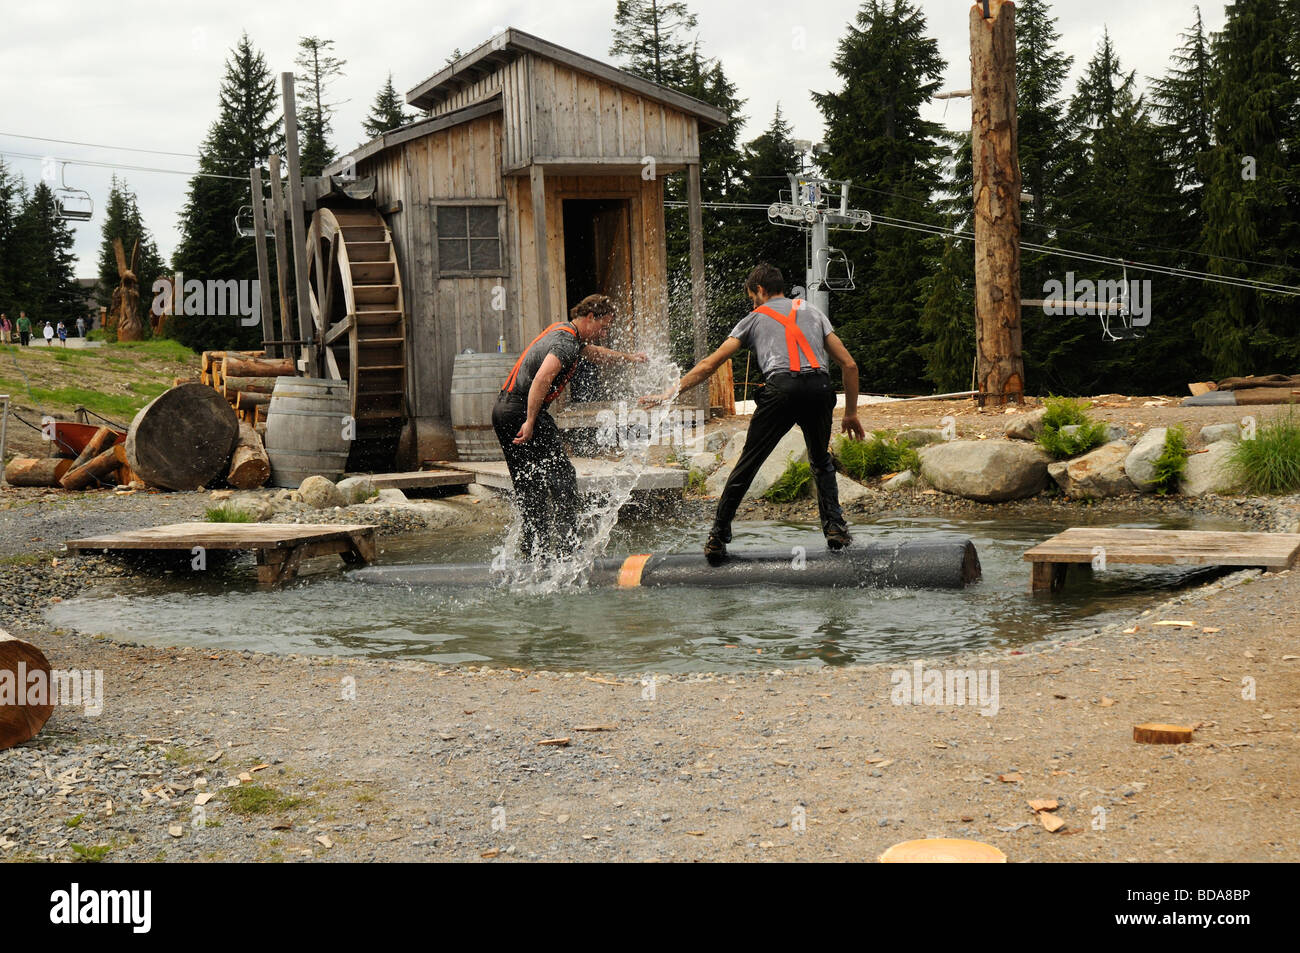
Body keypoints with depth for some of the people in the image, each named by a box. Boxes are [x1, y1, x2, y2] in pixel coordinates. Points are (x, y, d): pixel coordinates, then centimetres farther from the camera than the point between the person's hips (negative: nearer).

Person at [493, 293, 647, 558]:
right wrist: (530, 422, -31)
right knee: (562, 476, -5)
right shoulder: (566, 342, -15)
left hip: (503, 410, 10)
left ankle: (533, 549, 18)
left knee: (528, 484, 14)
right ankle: (566, 548, -6)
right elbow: (542, 379, -29)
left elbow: (593, 352, 37)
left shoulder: (563, 331, 18)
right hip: (521, 411, -10)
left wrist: (629, 358, 46)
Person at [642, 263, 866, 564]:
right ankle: (834, 527, 10)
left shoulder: (756, 317, 24)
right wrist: (851, 413, 30)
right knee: (821, 461, 24)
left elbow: (709, 364, 19)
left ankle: (718, 537, 4)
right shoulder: (812, 311, 31)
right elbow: (849, 365, 24)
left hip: (781, 387, -2)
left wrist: (669, 393, 24)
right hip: (819, 387, 2)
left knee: (748, 463, 5)